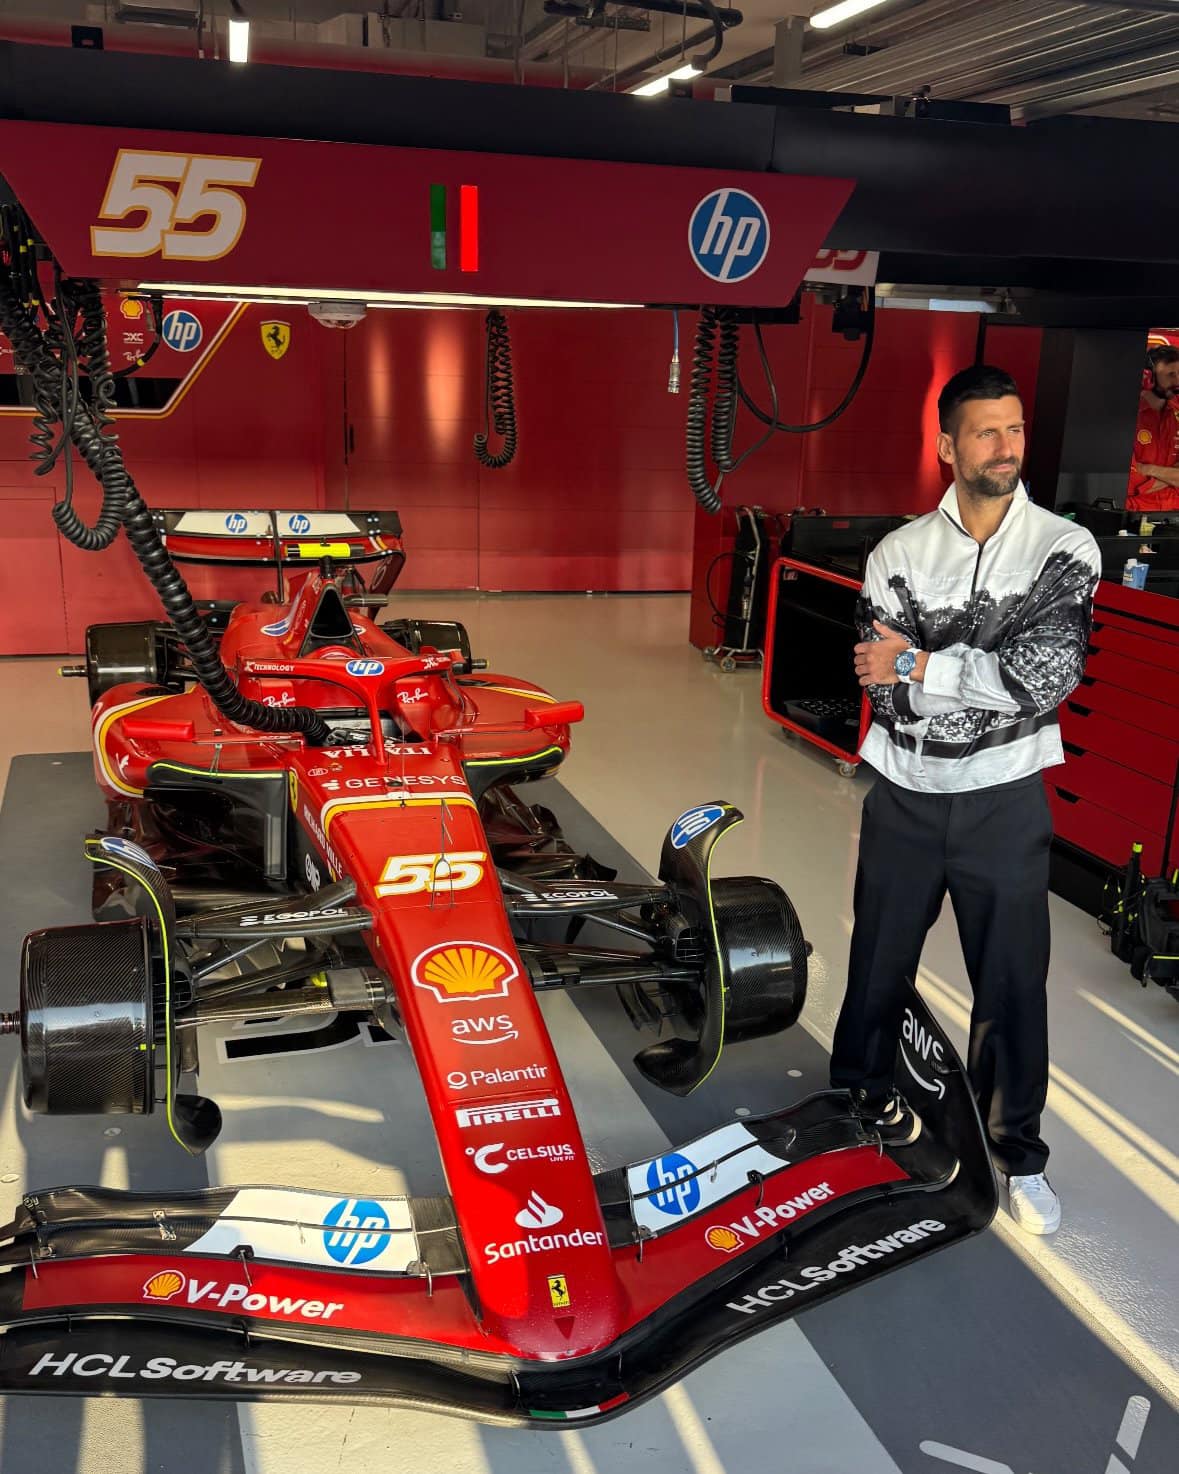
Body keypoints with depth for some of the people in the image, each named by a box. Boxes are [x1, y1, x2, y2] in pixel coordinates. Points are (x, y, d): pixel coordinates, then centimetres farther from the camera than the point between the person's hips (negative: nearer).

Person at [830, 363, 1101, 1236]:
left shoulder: (1066, 549, -5)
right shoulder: (900, 553, -1)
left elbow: (1050, 674, -20)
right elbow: (884, 686, -12)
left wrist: (919, 661, -17)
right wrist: (998, 669, -19)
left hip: (1004, 801, -1)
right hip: (904, 796, 1)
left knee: (1014, 982, 7)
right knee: (880, 962, 15)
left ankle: (1019, 1152, 26)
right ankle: (863, 1091, 40)